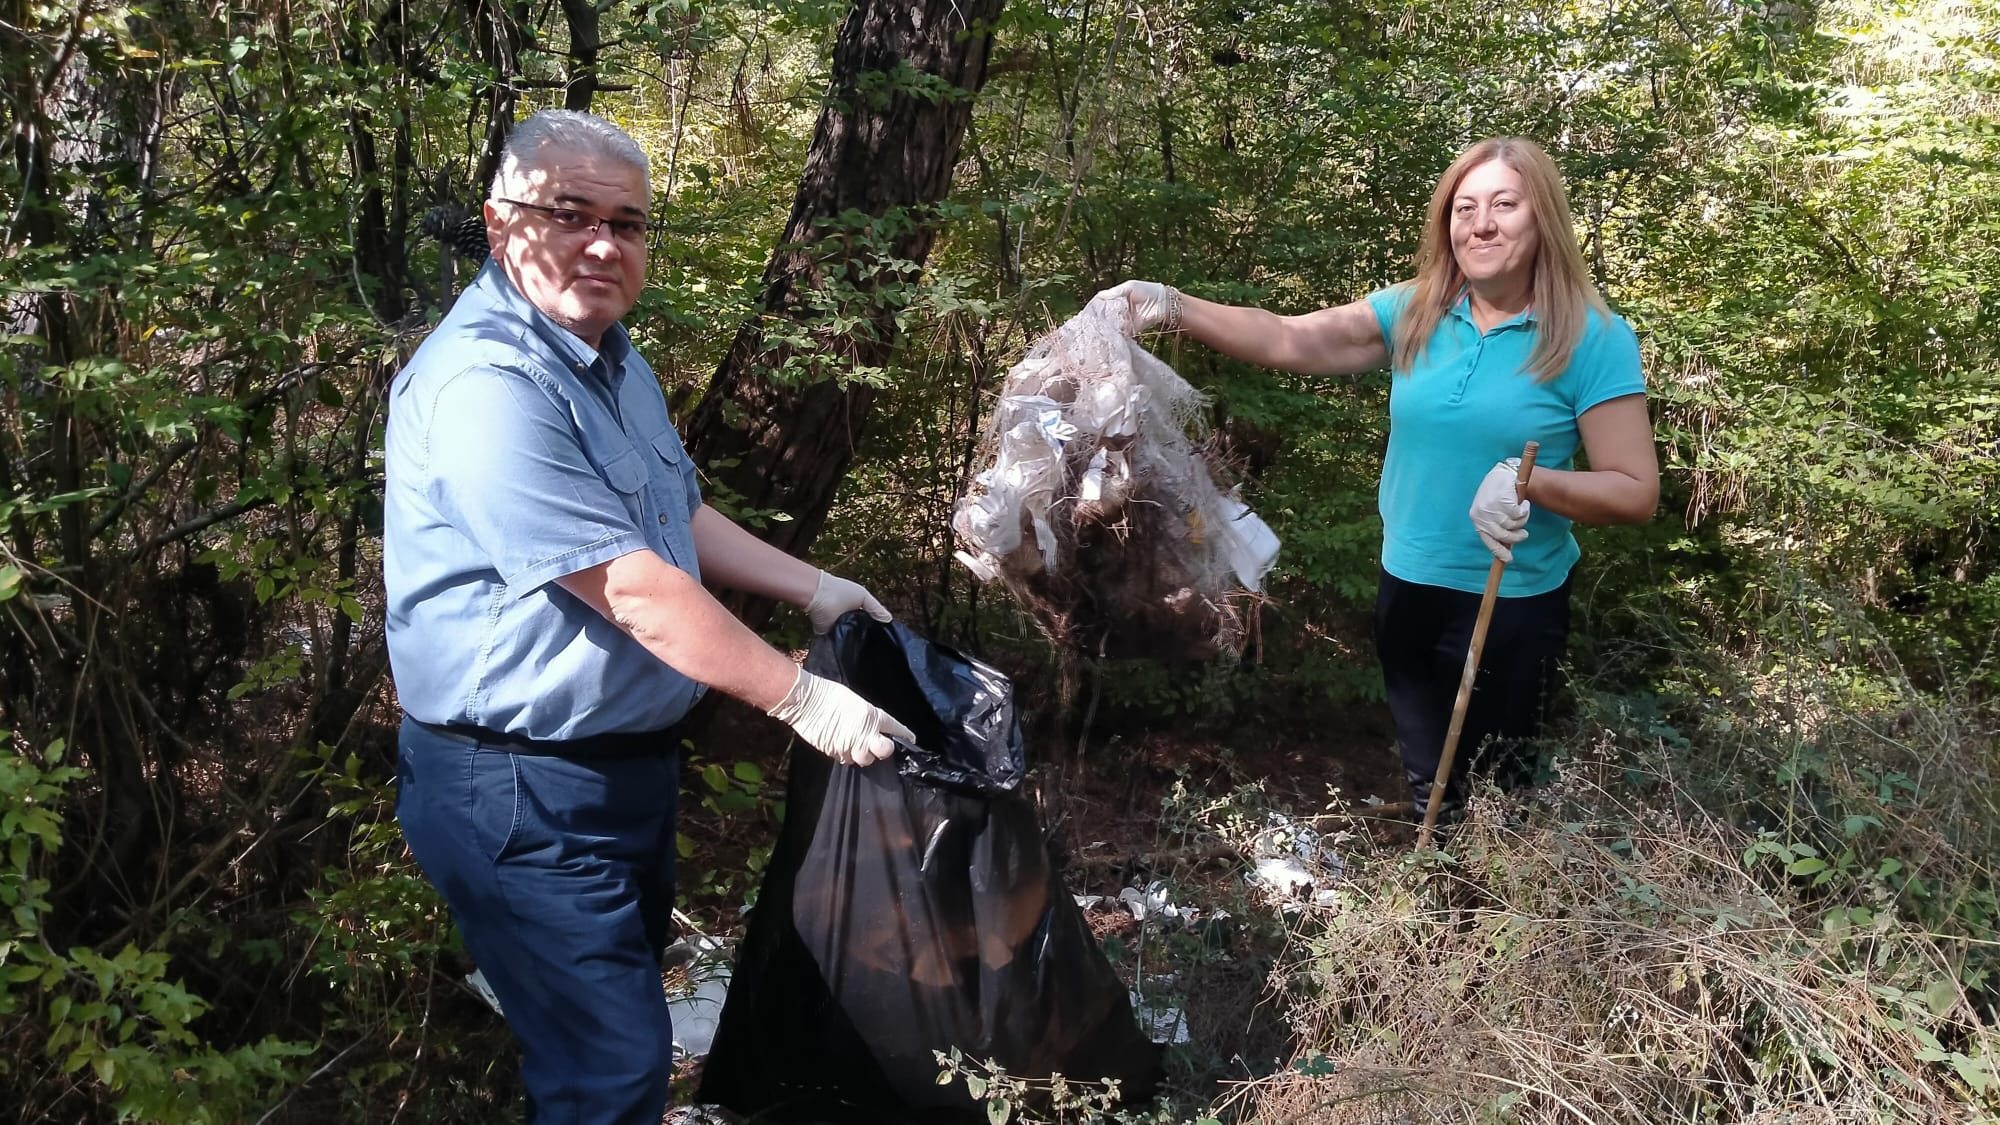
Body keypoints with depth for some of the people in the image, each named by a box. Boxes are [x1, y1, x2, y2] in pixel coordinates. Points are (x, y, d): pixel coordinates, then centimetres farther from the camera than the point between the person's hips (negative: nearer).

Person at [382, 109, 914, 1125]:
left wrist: (815, 588, 14)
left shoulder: (611, 358, 10)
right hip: (523, 791, -10)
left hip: (626, 763, 10)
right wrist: (802, 699, -20)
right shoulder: (490, 383, -25)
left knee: (626, 997, 24)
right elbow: (633, 591, -26)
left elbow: (679, 516, 21)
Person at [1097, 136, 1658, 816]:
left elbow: (1636, 492, -14)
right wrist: (1176, 309, -25)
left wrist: (1530, 481, -30)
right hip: (1407, 588, 4)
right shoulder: (1414, 313, -3)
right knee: (1424, 783, 24)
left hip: (1512, 605, -4)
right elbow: (1290, 341, -12)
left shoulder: (1592, 338, -14)